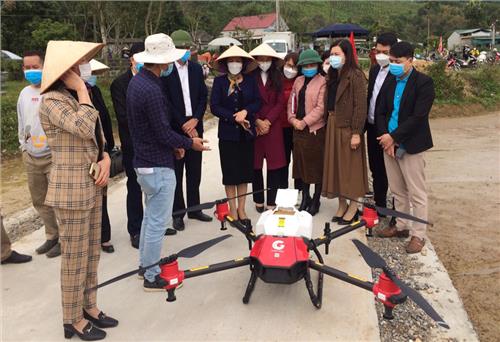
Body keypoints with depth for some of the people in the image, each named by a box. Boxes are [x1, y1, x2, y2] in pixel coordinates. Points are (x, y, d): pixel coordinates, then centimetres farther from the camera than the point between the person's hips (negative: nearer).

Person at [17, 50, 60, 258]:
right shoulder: (24, 93, 10)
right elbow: (21, 124, 19)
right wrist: (24, 147, 15)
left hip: (54, 155, -7)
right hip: (31, 157, 7)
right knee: (39, 200, 14)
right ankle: (52, 235, 29)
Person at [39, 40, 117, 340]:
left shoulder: (77, 98, 12)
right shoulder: (52, 101, -15)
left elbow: (98, 137, 17)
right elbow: (84, 129, -31)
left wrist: (105, 159, -3)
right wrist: (83, 91, -19)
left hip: (93, 186, 8)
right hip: (71, 189, -8)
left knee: (91, 252, 16)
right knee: (75, 256, 3)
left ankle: (89, 306, 31)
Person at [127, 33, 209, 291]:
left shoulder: (137, 81, 7)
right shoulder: (151, 90, -24)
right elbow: (164, 133, -21)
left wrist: (174, 144, 12)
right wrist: (190, 143, -6)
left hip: (144, 161, 10)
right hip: (158, 166, -10)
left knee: (150, 216, 22)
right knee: (158, 222, 2)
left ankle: (145, 263, 35)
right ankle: (152, 277, 14)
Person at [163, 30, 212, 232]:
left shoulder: (196, 69, 10)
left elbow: (203, 96, 8)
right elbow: (166, 101, -10)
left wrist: (195, 120, -6)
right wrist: (184, 125, -11)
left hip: (194, 126, 5)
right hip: (175, 128, -4)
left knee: (194, 170, 11)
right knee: (176, 172, 3)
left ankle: (194, 208, 24)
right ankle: (178, 213, 14)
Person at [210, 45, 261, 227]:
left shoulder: (250, 80, 5)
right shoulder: (219, 81, -1)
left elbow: (257, 102, 3)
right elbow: (214, 106, -7)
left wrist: (245, 111, -16)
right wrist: (234, 118, -15)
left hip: (246, 133, 2)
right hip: (228, 133, -2)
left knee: (244, 172, 8)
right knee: (230, 173, 4)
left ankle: (241, 209, 20)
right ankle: (233, 210, 16)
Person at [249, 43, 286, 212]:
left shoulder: (277, 78, 8)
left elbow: (280, 103, 2)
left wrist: (267, 121, -8)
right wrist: (258, 121, -11)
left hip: (273, 126, 2)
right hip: (253, 126, -2)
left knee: (274, 165, 0)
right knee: (256, 165, 5)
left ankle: (272, 202, 7)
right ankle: (259, 201, 17)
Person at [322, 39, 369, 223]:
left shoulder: (356, 76, -11)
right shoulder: (332, 76, 14)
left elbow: (360, 105, -16)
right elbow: (328, 103, 12)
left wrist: (356, 132, -19)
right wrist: (328, 123, 3)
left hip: (348, 127, -7)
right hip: (332, 125, 8)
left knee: (350, 166, 0)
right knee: (335, 165, 10)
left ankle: (353, 206, 13)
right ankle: (342, 204, 22)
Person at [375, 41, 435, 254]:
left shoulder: (423, 83, -10)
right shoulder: (389, 81, 8)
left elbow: (418, 117, -17)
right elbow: (380, 111, 7)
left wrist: (393, 137, -16)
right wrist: (386, 138, -7)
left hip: (411, 145, -6)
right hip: (389, 142, 6)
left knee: (416, 194, 1)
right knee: (397, 191, 16)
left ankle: (418, 235, 11)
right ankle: (401, 226, 30)